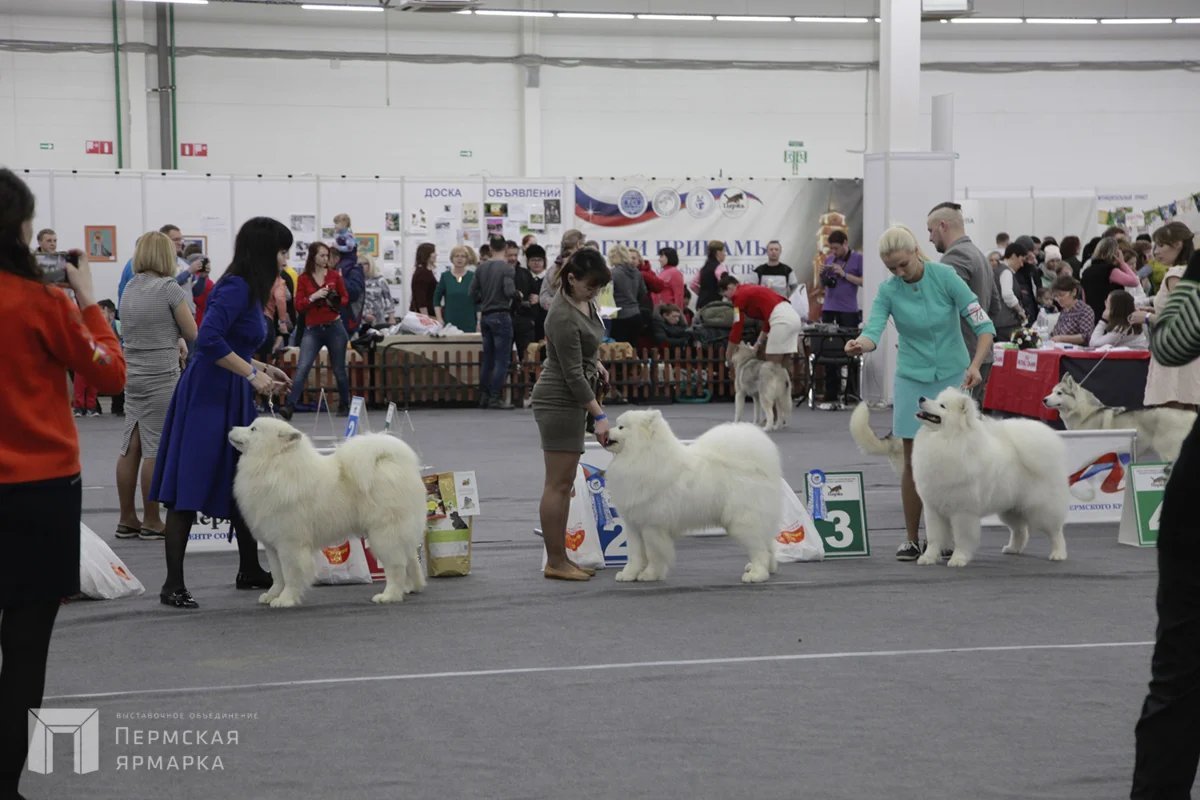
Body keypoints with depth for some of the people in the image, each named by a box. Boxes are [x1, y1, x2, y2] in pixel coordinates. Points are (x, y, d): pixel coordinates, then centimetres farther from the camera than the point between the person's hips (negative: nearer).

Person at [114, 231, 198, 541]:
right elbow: (193, 334, -6)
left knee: (131, 448, 8)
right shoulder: (169, 288, -10)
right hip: (161, 376, -7)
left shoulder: (130, 288, 10)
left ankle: (127, 519, 13)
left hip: (133, 374, 7)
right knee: (155, 450, -2)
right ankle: (151, 522, 2)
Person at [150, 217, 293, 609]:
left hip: (233, 399, 10)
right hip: (208, 396, -10)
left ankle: (250, 570, 29)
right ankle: (173, 584, -6)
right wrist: (252, 374, -21)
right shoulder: (235, 287, -15)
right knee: (190, 490, -7)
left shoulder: (248, 289, 14)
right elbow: (208, 340, -26)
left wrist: (263, 369, 14)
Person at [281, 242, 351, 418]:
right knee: (301, 368, -14)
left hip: (334, 327, 1)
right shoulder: (304, 279, 1)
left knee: (339, 370, 10)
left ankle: (344, 406, 27)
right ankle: (290, 406, -20)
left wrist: (336, 301, -8)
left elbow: (345, 298, 13)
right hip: (312, 329, -1)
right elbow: (298, 306, -2)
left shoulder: (334, 275, 3)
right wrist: (313, 297, -18)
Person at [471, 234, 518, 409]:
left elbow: (473, 293, 7)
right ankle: (496, 398, -4)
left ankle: (484, 397, 15)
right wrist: (517, 294, 0)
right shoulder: (507, 268, -12)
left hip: (485, 316, 6)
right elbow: (510, 292, -21)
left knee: (488, 359, 13)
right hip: (501, 316, -6)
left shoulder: (482, 268, 6)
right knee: (502, 360, -2)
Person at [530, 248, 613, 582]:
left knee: (563, 483, 10)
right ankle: (555, 562, -2)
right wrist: (599, 415, -20)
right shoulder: (563, 317, -24)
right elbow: (573, 375, -21)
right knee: (559, 483, -6)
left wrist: (595, 363, 16)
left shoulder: (582, 299, 4)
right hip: (559, 401, -10)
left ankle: (559, 558, 14)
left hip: (571, 399, 10)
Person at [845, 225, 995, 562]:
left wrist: (975, 365, -28)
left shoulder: (945, 277, -13)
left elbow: (984, 326, -14)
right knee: (914, 461, 1)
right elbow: (874, 330, -20)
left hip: (952, 377, -1)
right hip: (912, 380, 2)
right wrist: (860, 344, -43)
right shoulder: (889, 291, -6)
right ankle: (911, 539, 7)